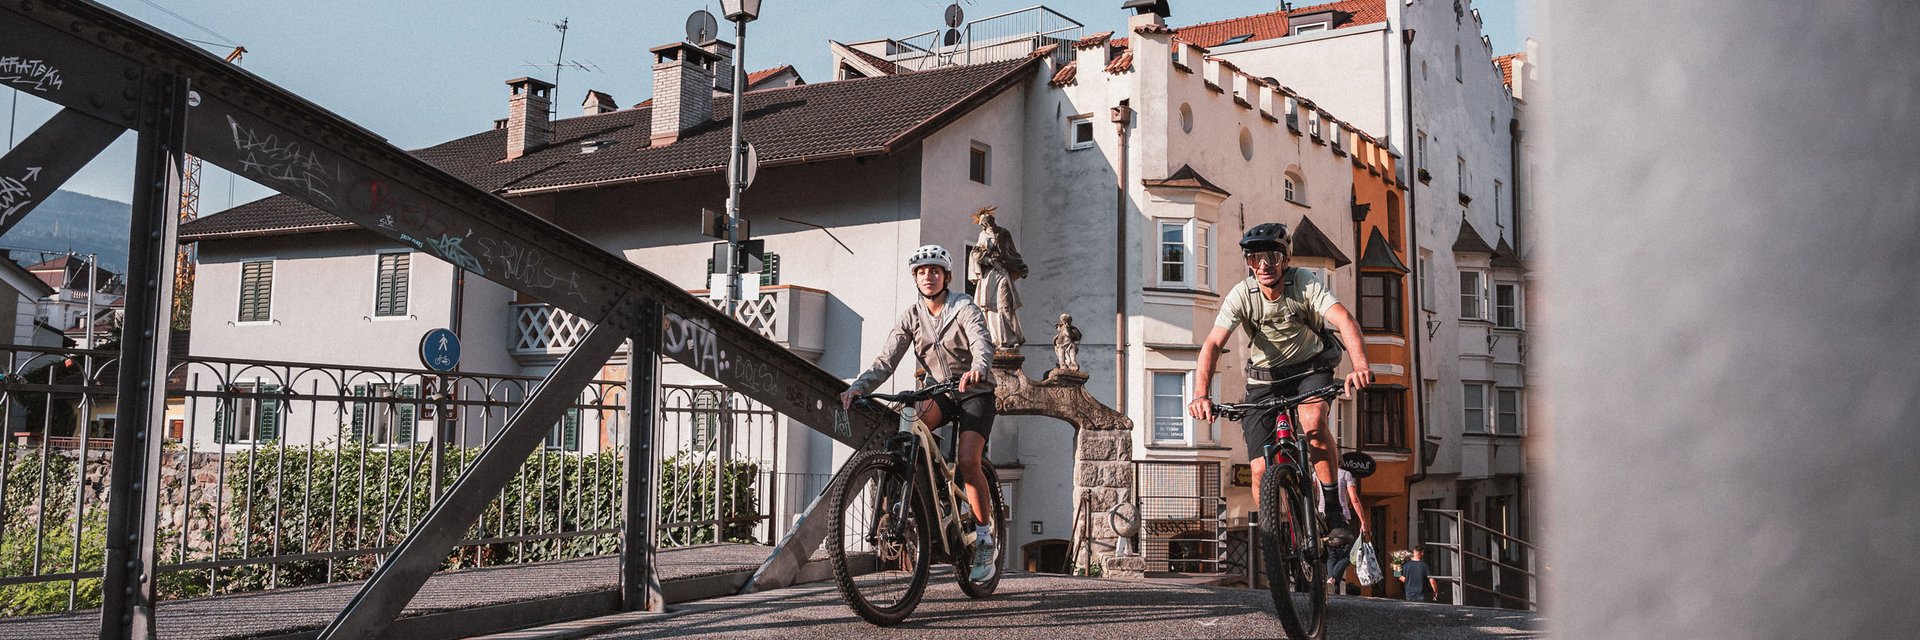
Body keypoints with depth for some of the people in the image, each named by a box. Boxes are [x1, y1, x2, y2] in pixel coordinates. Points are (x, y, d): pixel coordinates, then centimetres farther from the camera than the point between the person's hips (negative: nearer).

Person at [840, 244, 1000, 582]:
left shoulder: (965, 308, -13)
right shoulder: (911, 317, -2)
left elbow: (982, 344, -32)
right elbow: (885, 361, -11)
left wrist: (977, 369, -55)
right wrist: (858, 387, -29)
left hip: (975, 393, -3)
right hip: (939, 392, 3)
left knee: (968, 461, -21)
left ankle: (984, 538, -7)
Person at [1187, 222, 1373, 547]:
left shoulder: (1306, 283, -21)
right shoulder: (1241, 295, -19)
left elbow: (1344, 320, -35)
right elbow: (1213, 344, -29)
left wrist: (1360, 366, -54)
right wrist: (1201, 395, -45)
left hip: (1311, 367, -1)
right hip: (1265, 377, 1)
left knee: (1313, 420, -34)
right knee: (1261, 471, -10)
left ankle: (1334, 512, -17)